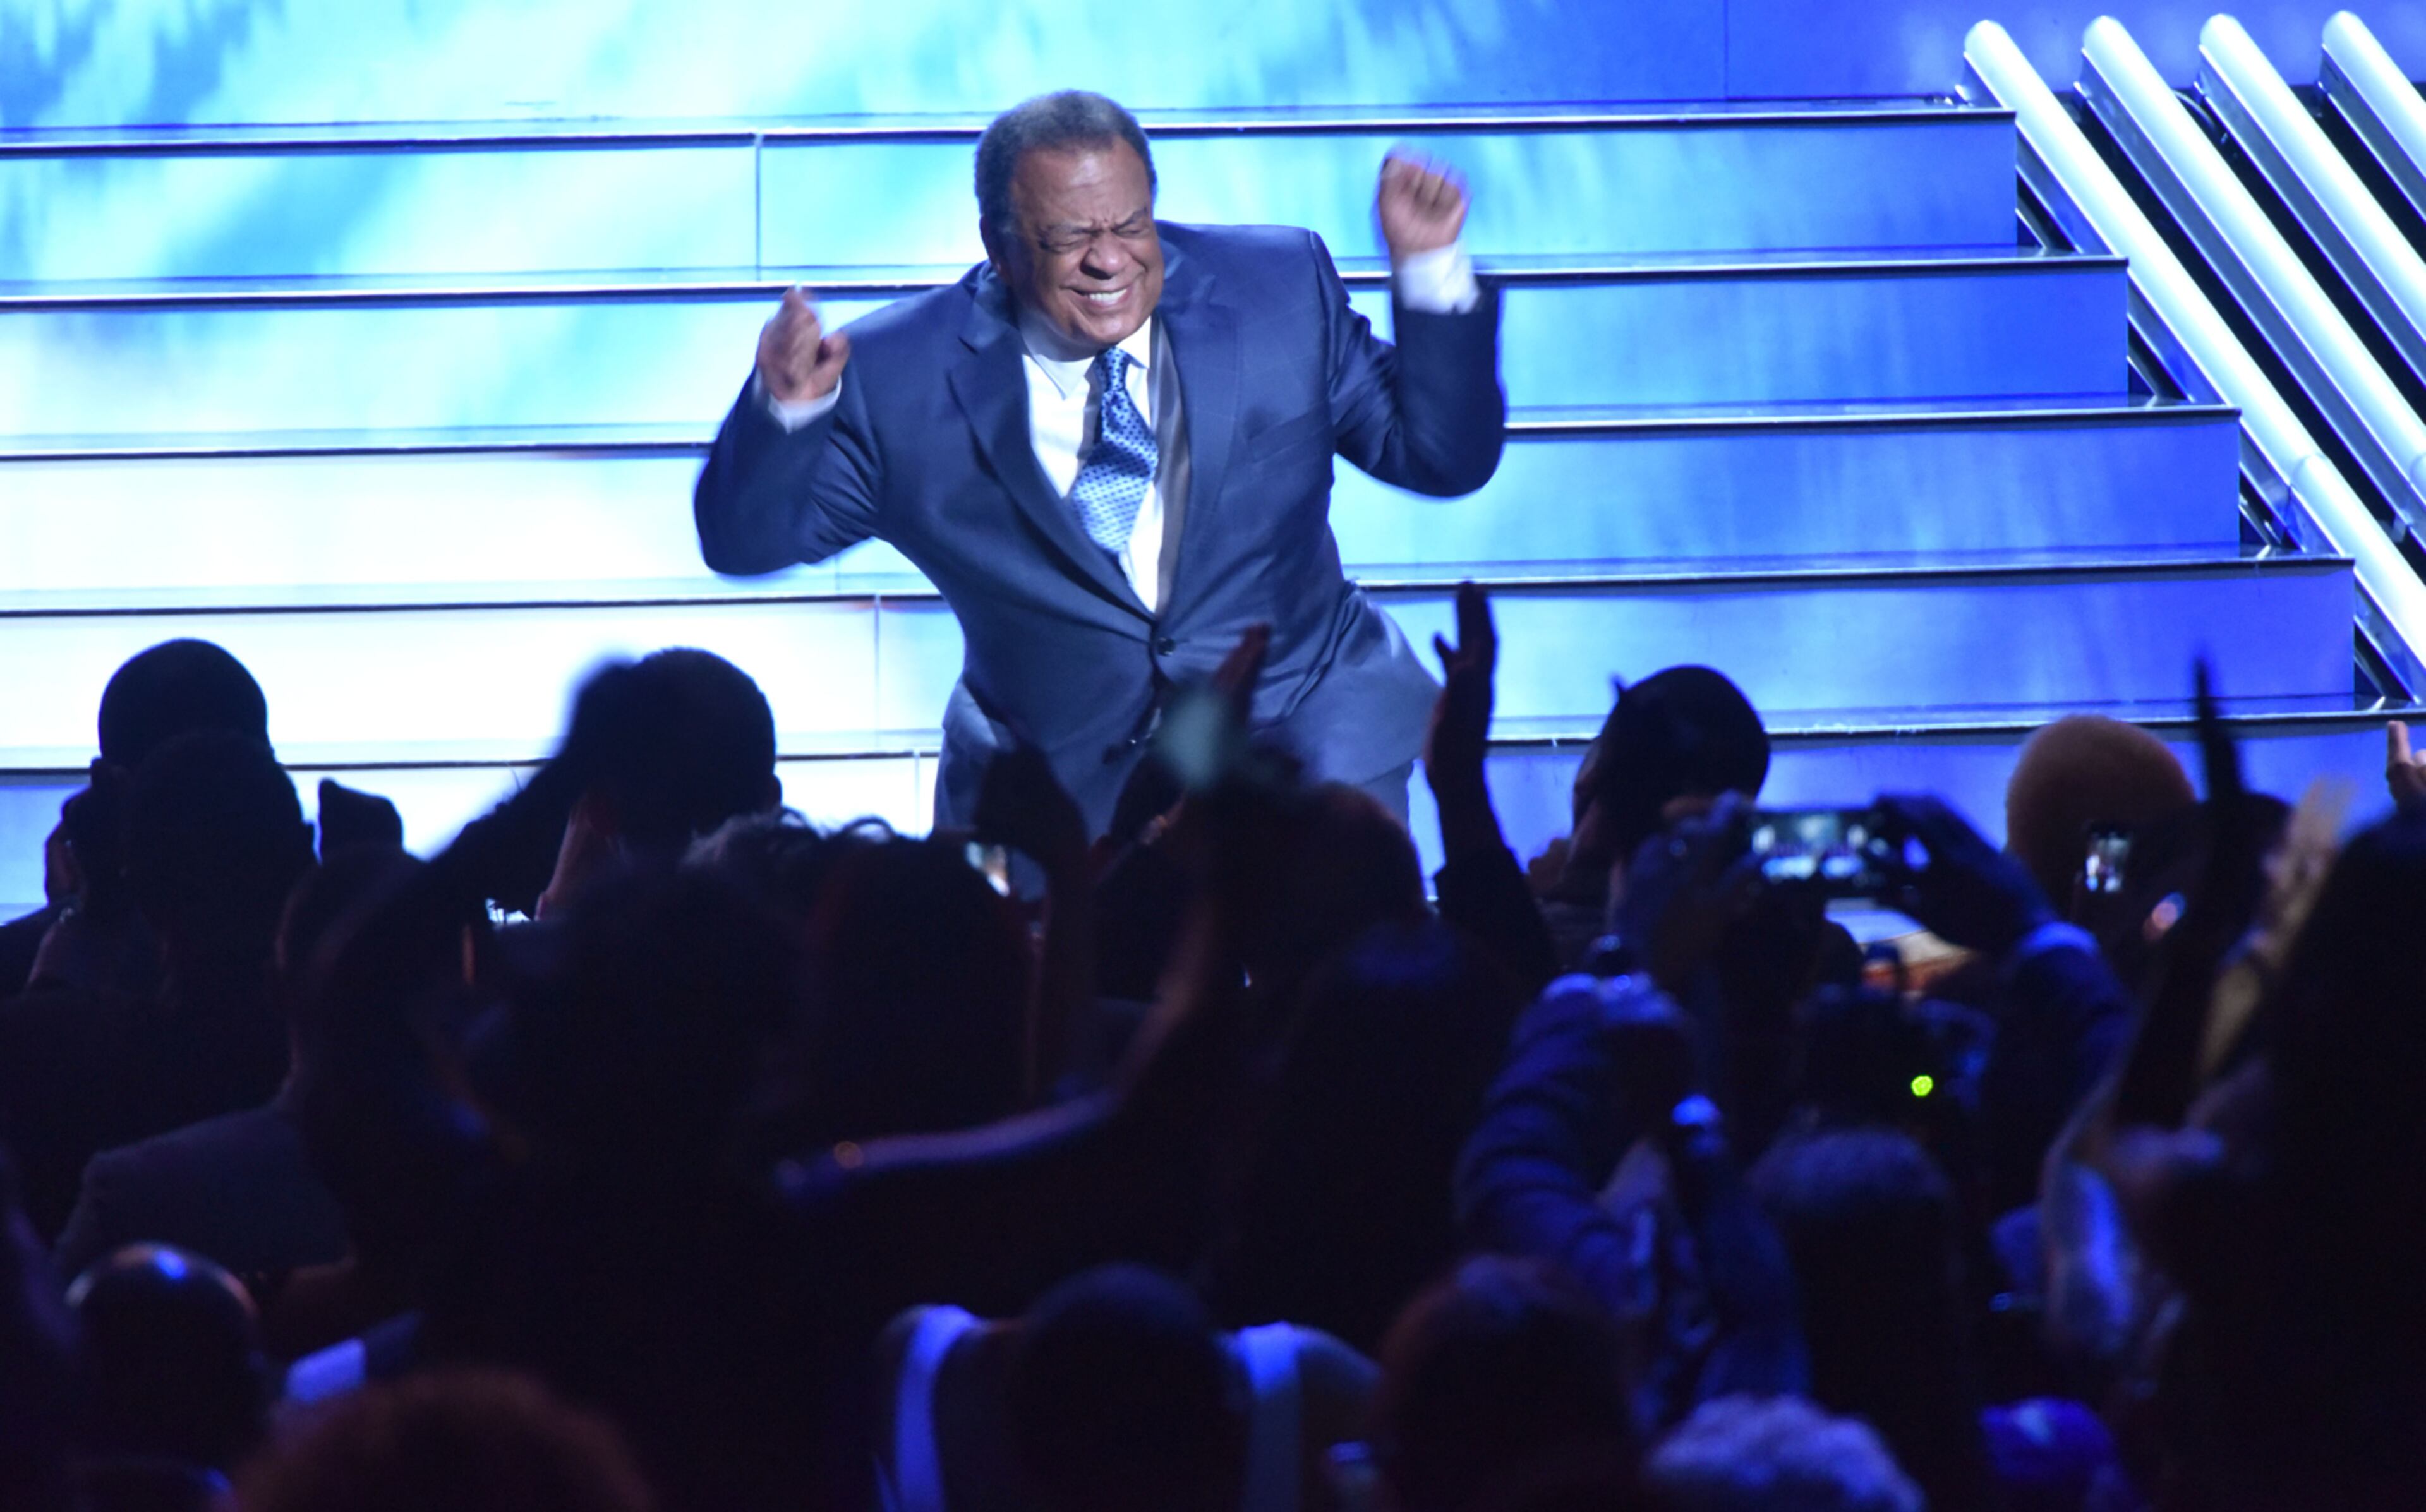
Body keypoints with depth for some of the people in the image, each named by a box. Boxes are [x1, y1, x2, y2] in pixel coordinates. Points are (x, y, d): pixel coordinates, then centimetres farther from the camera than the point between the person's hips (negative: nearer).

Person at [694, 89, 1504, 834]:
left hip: (1301, 725, 0)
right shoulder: (906, 375, -5)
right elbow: (746, 541, 0)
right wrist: (787, 406, -20)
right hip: (1059, 784, 0)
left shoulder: (1278, 290, 0)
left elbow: (1442, 456, 4)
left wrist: (1429, 268, -9)